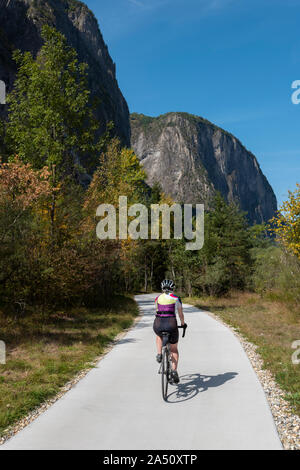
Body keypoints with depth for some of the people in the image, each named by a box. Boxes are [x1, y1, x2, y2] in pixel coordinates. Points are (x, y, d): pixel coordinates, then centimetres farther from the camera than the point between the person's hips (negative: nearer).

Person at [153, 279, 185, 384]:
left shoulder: (158, 298, 17)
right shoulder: (176, 298, 12)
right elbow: (181, 314, 22)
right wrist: (183, 323, 42)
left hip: (158, 324, 1)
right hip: (171, 324, -1)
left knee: (159, 335, 39)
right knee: (174, 350, 19)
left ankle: (159, 354, 20)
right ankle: (174, 371, 4)